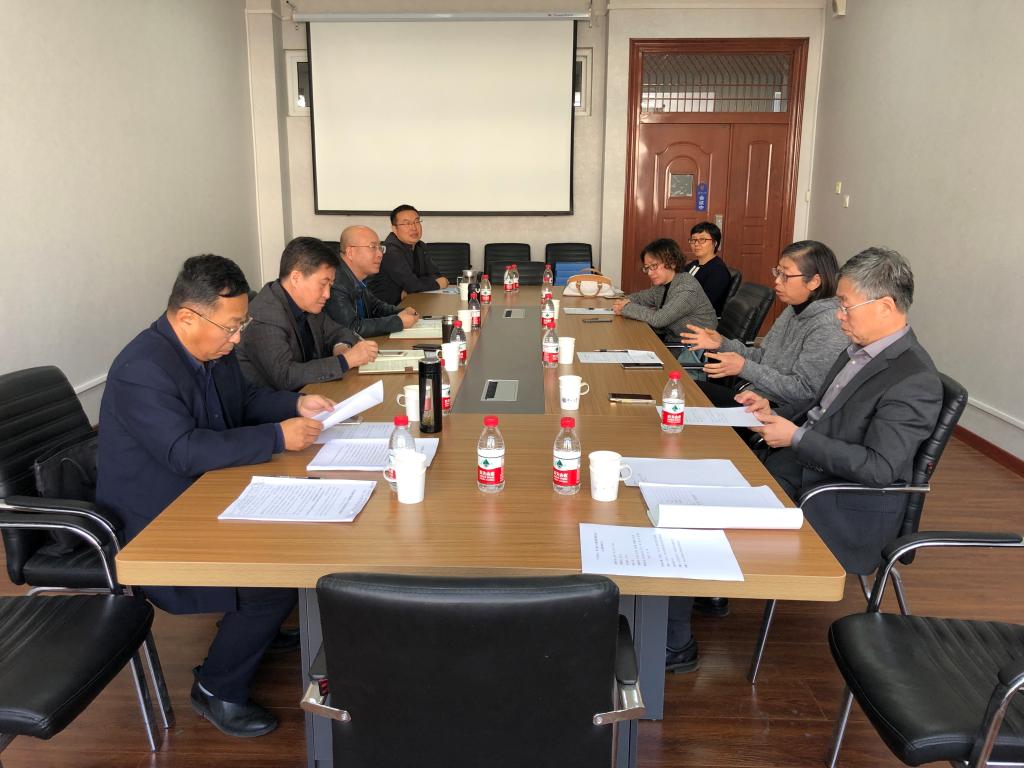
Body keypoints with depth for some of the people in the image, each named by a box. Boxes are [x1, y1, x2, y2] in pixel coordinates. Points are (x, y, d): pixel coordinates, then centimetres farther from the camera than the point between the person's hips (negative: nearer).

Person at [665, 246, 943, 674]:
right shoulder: (861, 350, 9)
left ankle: (673, 645, 0)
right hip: (798, 471, 9)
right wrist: (774, 411, 3)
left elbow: (880, 468, -25)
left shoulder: (913, 380, -19)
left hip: (843, 507, -9)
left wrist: (796, 437, -21)